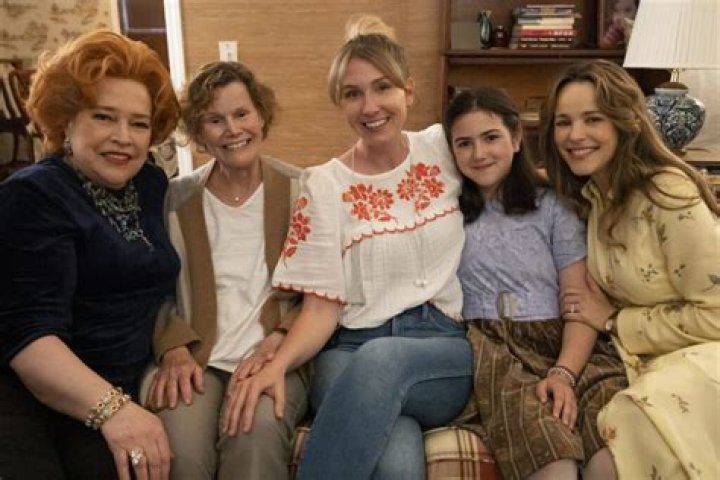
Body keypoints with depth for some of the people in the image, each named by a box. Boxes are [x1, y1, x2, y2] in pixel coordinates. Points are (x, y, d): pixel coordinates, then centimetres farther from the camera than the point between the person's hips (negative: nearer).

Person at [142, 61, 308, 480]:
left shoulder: (301, 191, 6)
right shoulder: (176, 198, 10)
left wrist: (278, 340, -10)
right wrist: (175, 350, -7)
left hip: (276, 356, -1)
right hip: (197, 360, 1)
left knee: (256, 436, -34)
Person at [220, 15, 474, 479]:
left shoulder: (444, 148, 8)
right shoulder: (324, 184, 3)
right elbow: (323, 305, -2)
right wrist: (278, 364, -21)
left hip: (446, 350, 2)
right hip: (352, 350, -1)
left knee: (380, 359, -37)